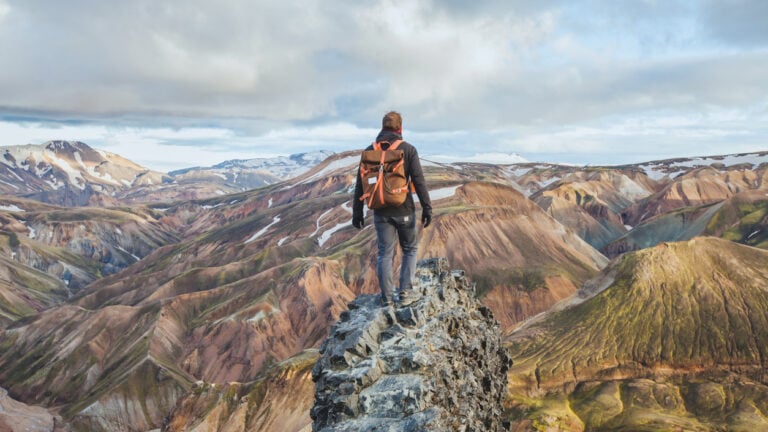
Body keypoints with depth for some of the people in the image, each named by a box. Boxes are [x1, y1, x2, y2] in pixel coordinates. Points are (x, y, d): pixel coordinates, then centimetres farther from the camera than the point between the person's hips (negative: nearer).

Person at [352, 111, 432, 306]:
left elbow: (360, 184, 2)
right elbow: (419, 181, -11)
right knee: (410, 249, 17)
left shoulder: (369, 151, 1)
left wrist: (357, 212, 8)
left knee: (385, 254, 10)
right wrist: (427, 208, -6)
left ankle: (387, 297, 11)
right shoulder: (408, 149, -7)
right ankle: (404, 289, 11)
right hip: (404, 211, -2)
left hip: (381, 212, 2)